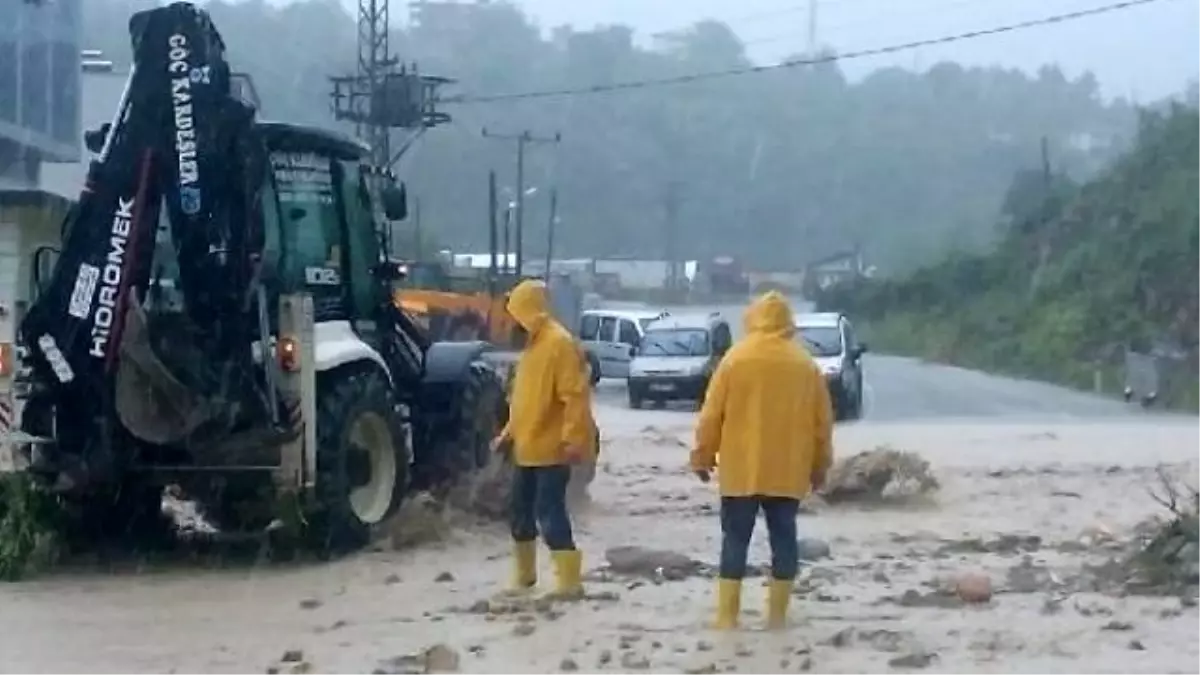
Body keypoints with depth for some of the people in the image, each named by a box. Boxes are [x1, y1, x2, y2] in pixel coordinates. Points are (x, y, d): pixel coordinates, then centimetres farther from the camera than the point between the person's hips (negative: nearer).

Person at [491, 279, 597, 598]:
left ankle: (569, 582, -7)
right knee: (520, 512, 15)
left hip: (551, 449, -10)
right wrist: (508, 433, 22)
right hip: (527, 448, 10)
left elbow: (575, 395, -22)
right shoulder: (533, 344, 15)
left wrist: (572, 439, -26)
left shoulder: (560, 342, -16)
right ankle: (524, 575, 29)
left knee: (549, 514, -11)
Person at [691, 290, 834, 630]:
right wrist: (820, 465, 17)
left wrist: (702, 456, 8)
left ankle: (727, 615, 1)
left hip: (740, 468, -2)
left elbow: (711, 414, -3)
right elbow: (823, 420, 7)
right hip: (788, 470, 2)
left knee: (735, 539, 2)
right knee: (783, 537, 8)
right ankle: (777, 614, 8)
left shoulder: (735, 358, -4)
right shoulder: (805, 364, 3)